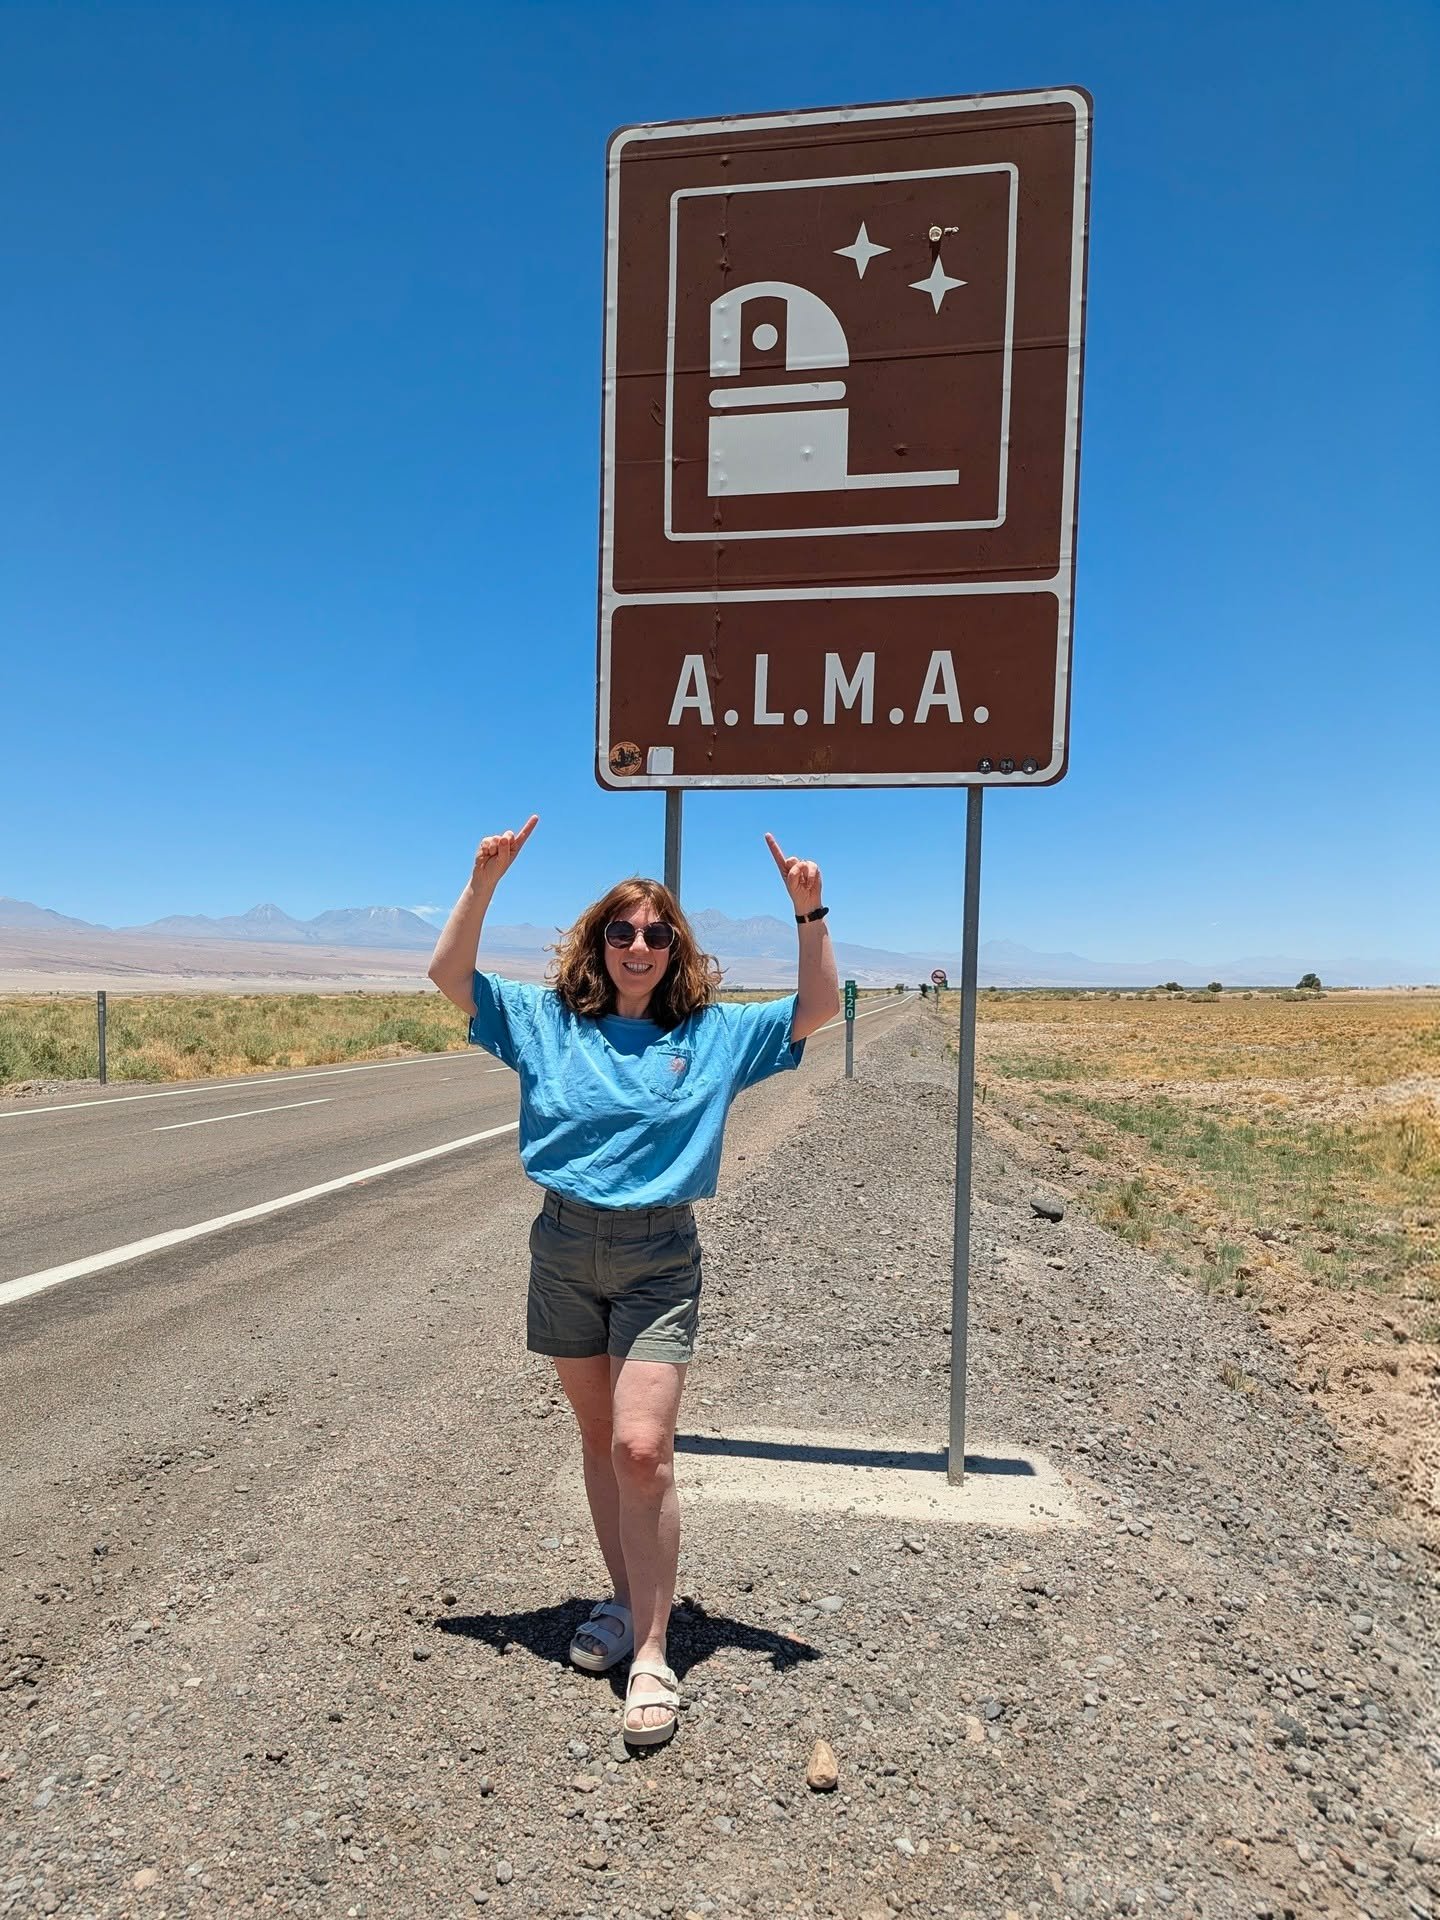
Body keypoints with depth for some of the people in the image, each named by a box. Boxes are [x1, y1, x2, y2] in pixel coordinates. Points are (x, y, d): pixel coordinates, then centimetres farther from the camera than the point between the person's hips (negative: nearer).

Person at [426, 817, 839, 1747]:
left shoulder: (715, 1035, -1)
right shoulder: (548, 1022, 1)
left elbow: (820, 1007, -5)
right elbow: (450, 973, -5)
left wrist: (809, 911, -17)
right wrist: (485, 881, -18)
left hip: (660, 1259, -2)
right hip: (565, 1248, 2)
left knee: (643, 1449, -9)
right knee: (600, 1439, 16)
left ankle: (652, 1652, 9)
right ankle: (625, 1601, 36)